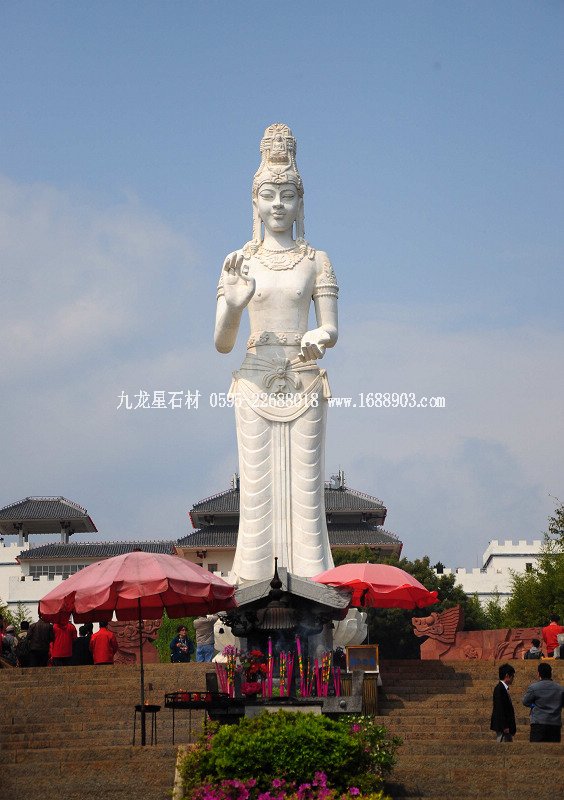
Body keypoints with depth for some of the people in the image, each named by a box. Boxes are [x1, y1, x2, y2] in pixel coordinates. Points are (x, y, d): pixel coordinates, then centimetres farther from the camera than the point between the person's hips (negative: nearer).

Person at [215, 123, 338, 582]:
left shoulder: (316, 262, 8)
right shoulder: (240, 263, 6)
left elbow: (332, 329, 5)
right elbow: (222, 343, 2)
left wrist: (318, 337, -19)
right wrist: (232, 308, -20)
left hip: (304, 387, 0)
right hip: (256, 385, 0)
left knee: (304, 493, -3)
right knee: (257, 493, -3)